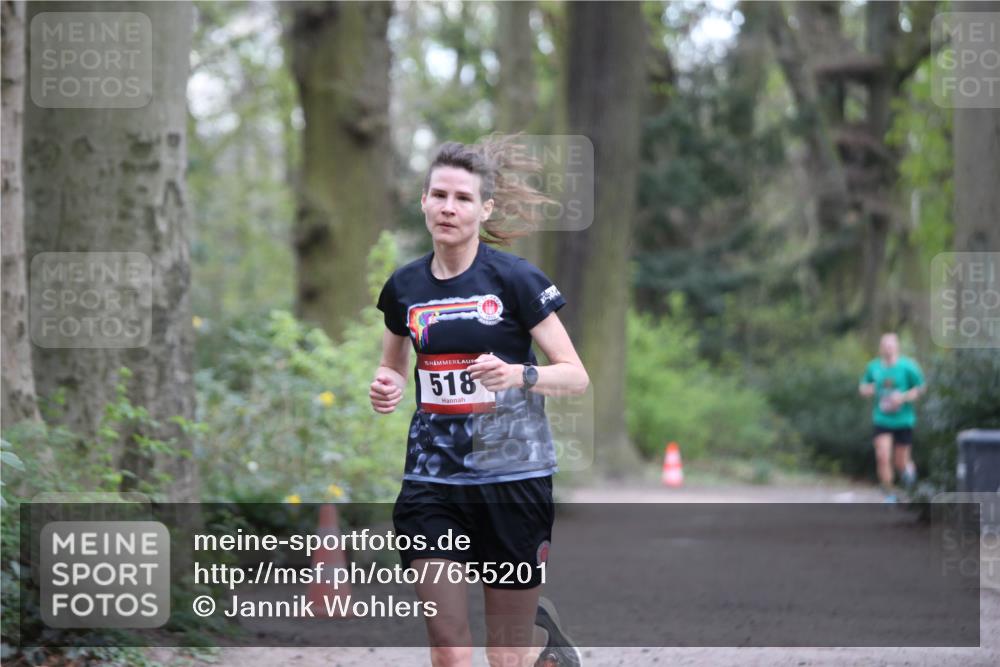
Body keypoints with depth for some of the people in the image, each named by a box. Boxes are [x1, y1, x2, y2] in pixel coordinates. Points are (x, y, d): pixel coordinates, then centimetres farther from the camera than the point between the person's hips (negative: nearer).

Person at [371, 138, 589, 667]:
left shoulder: (515, 279, -6)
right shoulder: (404, 286, 6)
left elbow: (576, 376, -6)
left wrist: (518, 375, -25)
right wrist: (384, 386, 1)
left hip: (513, 475, -3)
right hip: (432, 479, 3)